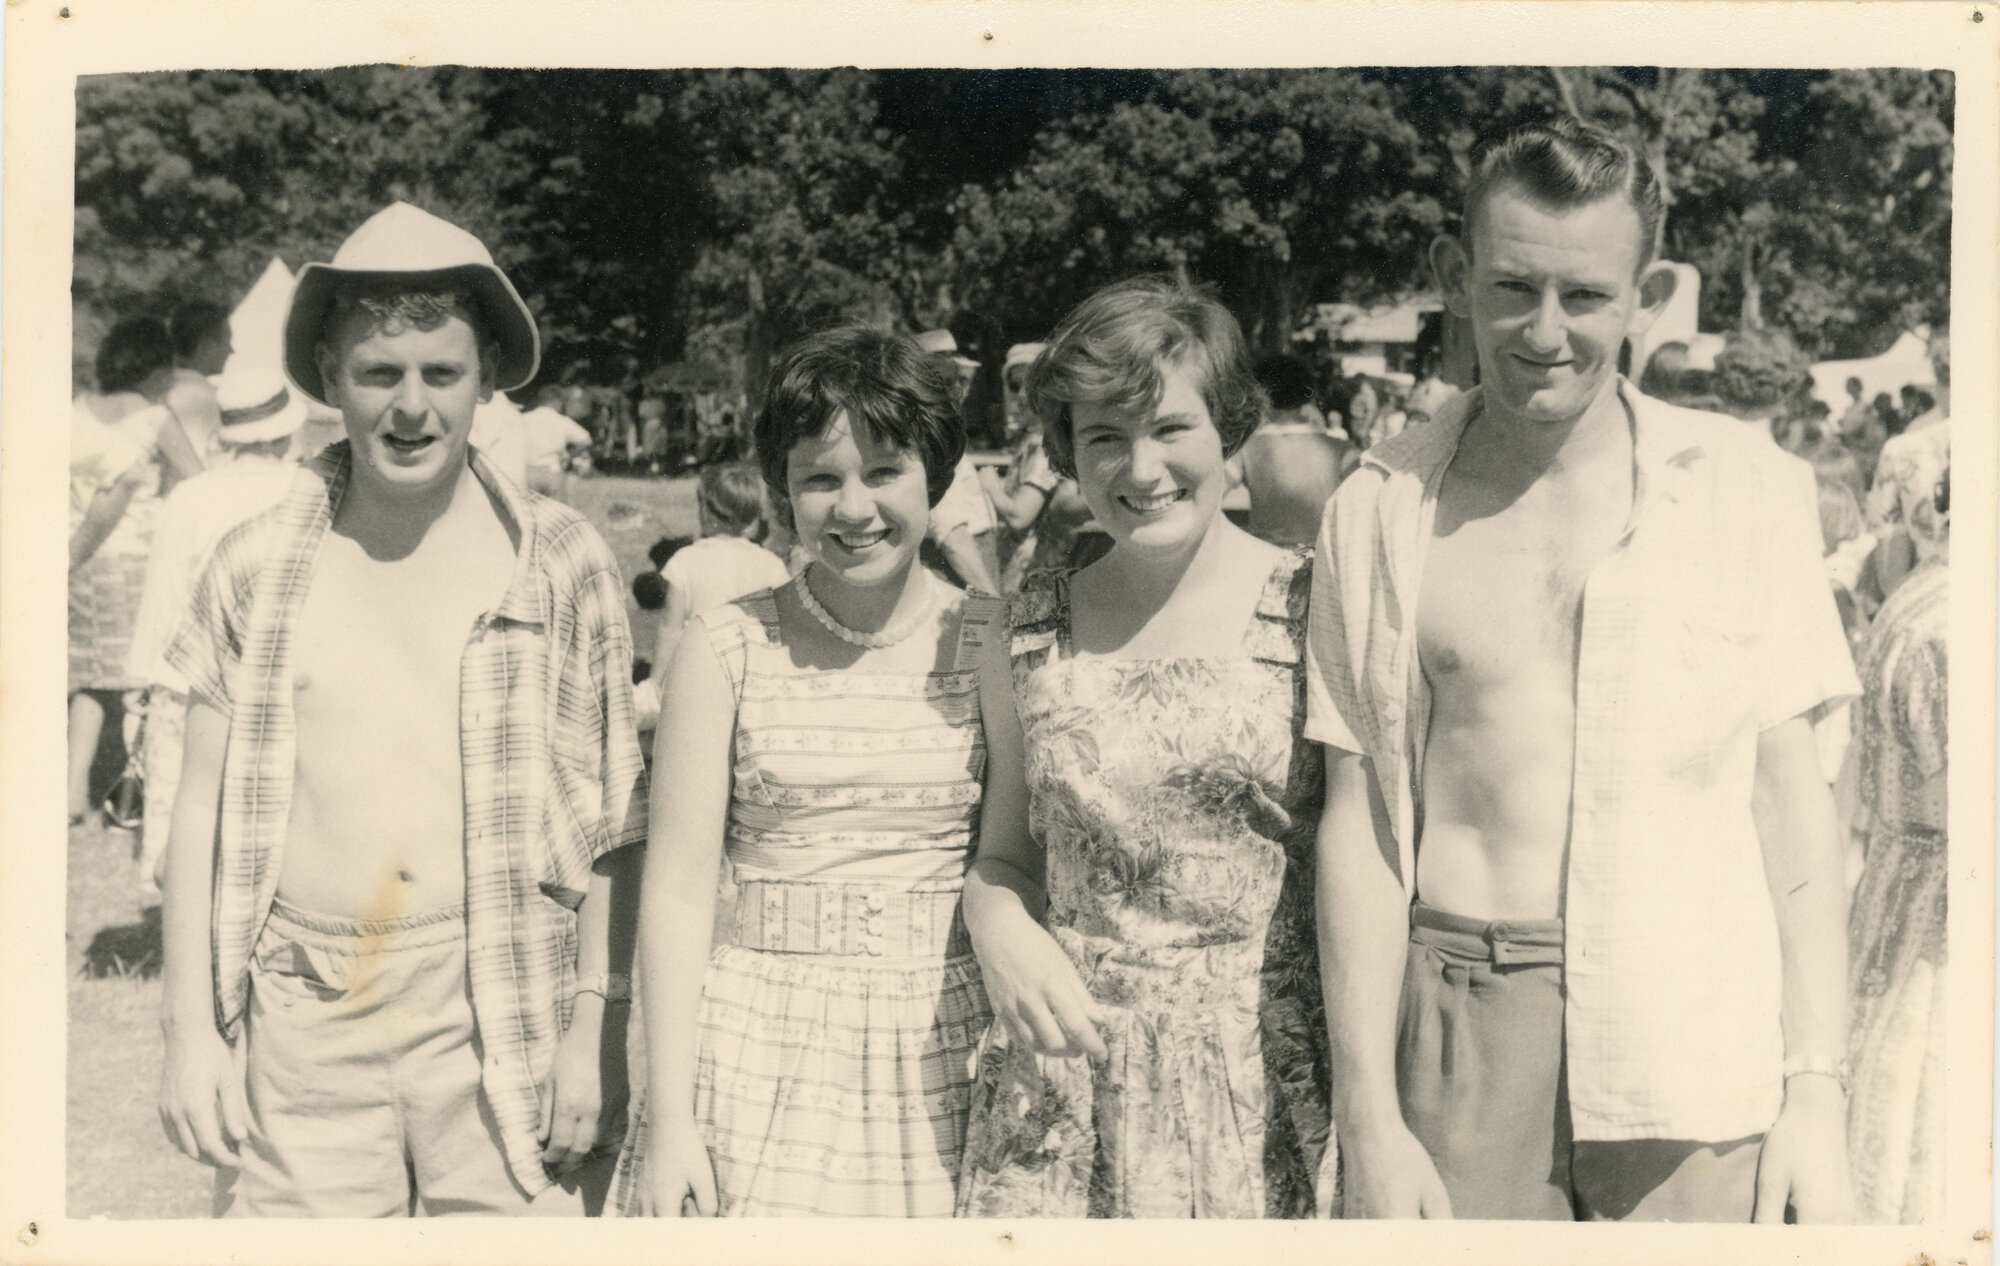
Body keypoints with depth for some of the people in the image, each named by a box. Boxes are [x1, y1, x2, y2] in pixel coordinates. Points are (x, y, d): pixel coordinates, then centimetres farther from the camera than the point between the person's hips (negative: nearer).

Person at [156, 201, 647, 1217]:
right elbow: (204, 811, 8)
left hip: (499, 1020, -1)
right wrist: (190, 1030, 5)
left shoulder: (562, 565, -1)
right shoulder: (255, 570, 3)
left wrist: (598, 1034, -3)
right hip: (302, 1021, 2)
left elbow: (611, 821, 0)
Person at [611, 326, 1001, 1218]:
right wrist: (668, 1119, -6)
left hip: (943, 1045, 0)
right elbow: (679, 886, -2)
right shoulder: (727, 648, 0)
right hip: (760, 1048, 0)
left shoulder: (991, 644, 0)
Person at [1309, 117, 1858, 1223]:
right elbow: (1358, 819, 0)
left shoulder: (1747, 488, 1)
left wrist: (1816, 1090, -1)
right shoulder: (1381, 512, 1)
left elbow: (1792, 802, 2)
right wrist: (1368, 1118, -3)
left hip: (1699, 1053, 0)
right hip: (1462, 1043, 0)